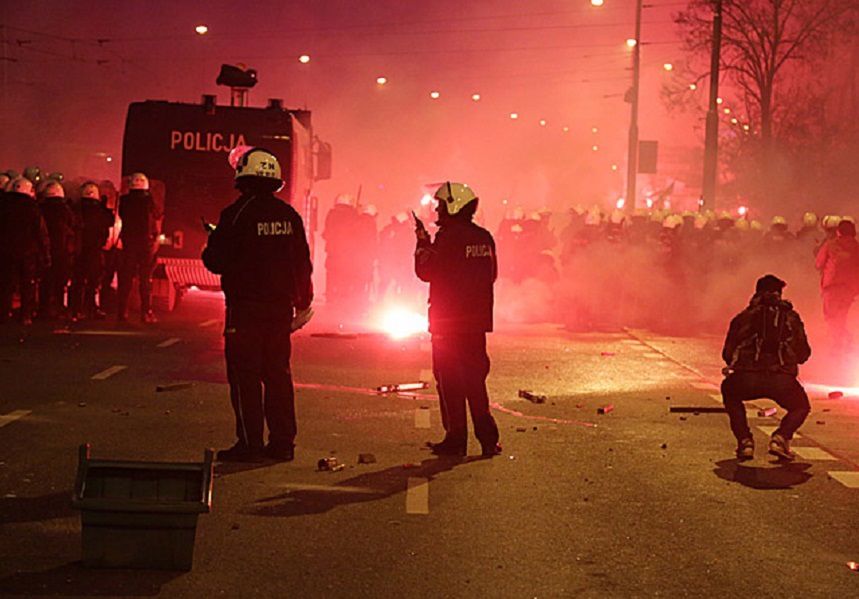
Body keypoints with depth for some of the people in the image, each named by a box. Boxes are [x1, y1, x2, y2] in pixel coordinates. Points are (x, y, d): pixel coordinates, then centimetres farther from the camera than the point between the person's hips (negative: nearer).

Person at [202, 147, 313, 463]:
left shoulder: (236, 214, -12)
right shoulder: (289, 215, 5)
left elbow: (216, 261, -11)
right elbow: (303, 264, 9)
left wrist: (210, 247, 12)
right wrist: (303, 302, 20)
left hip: (245, 307, -5)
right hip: (281, 306, 5)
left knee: (244, 374, 1)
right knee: (278, 372, 11)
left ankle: (250, 443, 2)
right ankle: (282, 442, 14)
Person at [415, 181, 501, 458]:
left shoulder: (448, 237, -14)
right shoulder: (484, 237, 7)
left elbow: (426, 272, -12)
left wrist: (423, 243, 1)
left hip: (448, 321, -6)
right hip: (477, 320, 6)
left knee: (449, 381, 2)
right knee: (475, 378, 12)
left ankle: (456, 440, 4)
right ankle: (487, 438, 9)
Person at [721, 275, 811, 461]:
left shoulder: (744, 317, 21)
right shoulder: (791, 317, 22)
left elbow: (728, 354, 23)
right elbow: (803, 355, 28)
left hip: (746, 381, 0)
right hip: (782, 382, 0)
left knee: (730, 392, 35)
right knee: (801, 407, 30)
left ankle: (744, 441, 16)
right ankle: (781, 438, 0)